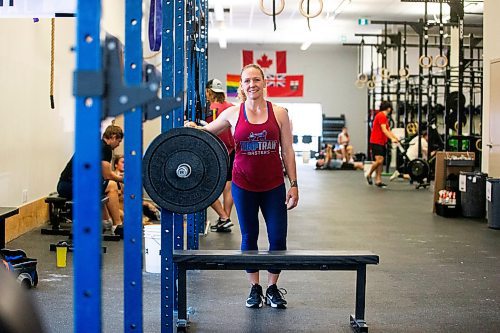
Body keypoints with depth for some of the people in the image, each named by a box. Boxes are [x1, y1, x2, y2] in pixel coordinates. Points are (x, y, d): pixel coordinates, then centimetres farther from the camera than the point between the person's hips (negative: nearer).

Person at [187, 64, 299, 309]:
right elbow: (207, 132, 13)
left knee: (278, 238, 1)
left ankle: (272, 288, 19)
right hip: (244, 185, 0)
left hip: (273, 185, 0)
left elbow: (287, 151, 1)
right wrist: (193, 128, -8)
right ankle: (254, 289, 23)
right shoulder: (233, 114, -1)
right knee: (249, 237, 9)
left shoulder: (279, 113, -1)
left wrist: (293, 184, -2)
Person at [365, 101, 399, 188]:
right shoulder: (381, 116, -12)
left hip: (381, 142, 10)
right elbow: (384, 130, -20)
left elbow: (388, 130, 22)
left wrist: (396, 138, 16)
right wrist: (392, 139, -26)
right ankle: (369, 174, 2)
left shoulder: (385, 117, 19)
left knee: (381, 161, 6)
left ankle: (378, 180, 5)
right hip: (376, 142, -10)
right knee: (379, 160, -18)